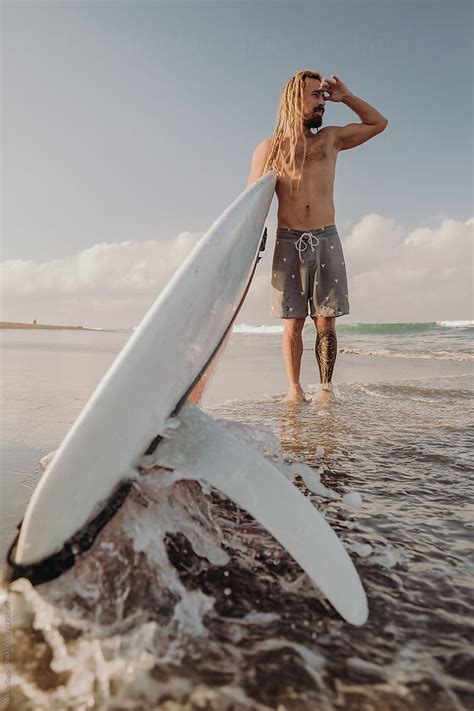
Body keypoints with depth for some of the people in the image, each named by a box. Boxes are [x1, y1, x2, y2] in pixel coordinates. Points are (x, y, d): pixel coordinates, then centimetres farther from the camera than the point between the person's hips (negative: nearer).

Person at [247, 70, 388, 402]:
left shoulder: (331, 138, 16)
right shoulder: (269, 148, 9)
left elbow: (379, 123, 28)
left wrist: (345, 96, 18)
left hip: (327, 240, 2)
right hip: (288, 242, -2)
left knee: (326, 321, -1)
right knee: (293, 322, -1)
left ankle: (326, 386, 7)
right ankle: (294, 388, 7)